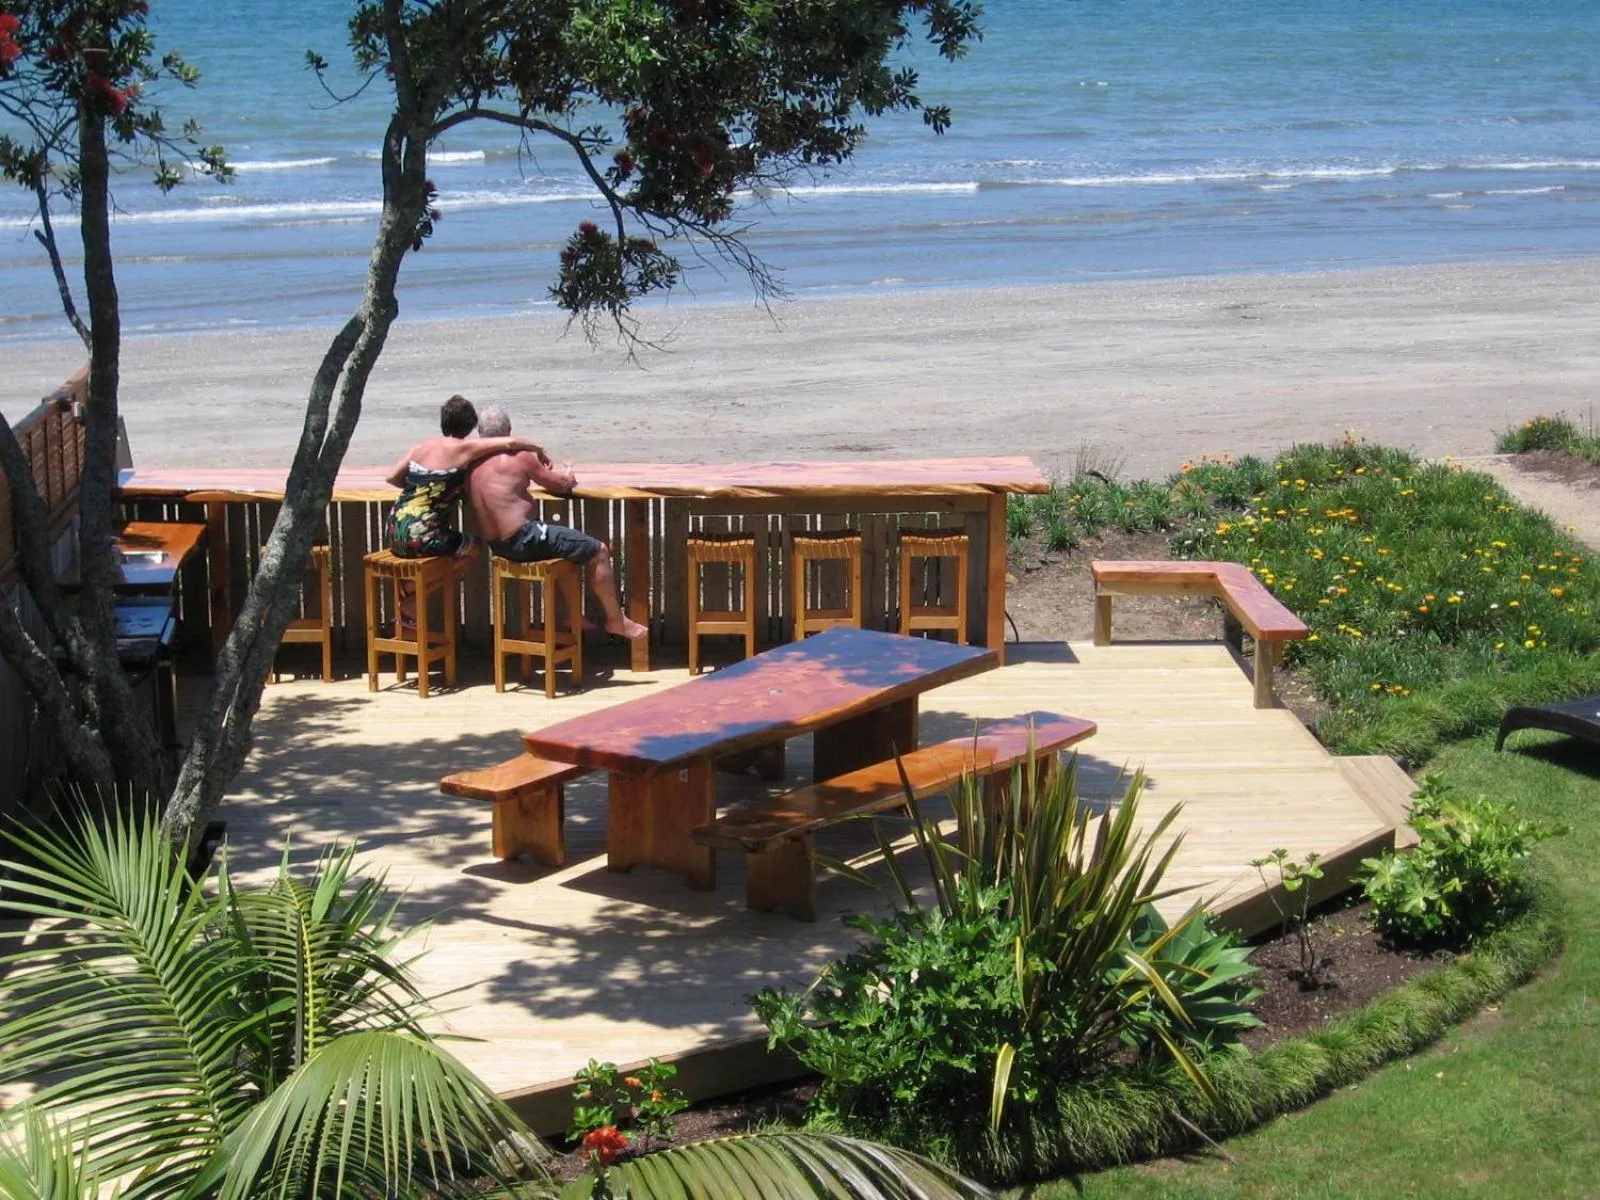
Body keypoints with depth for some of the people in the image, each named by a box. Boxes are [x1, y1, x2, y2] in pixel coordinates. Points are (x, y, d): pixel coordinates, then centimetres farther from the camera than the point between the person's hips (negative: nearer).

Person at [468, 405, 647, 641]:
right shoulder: (517, 457, -13)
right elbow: (561, 485, -3)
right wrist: (567, 475, 20)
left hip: (496, 545, 9)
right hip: (523, 540, -9)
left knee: (569, 544, 31)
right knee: (598, 551, 3)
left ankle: (574, 615, 32)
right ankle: (616, 621, 10)